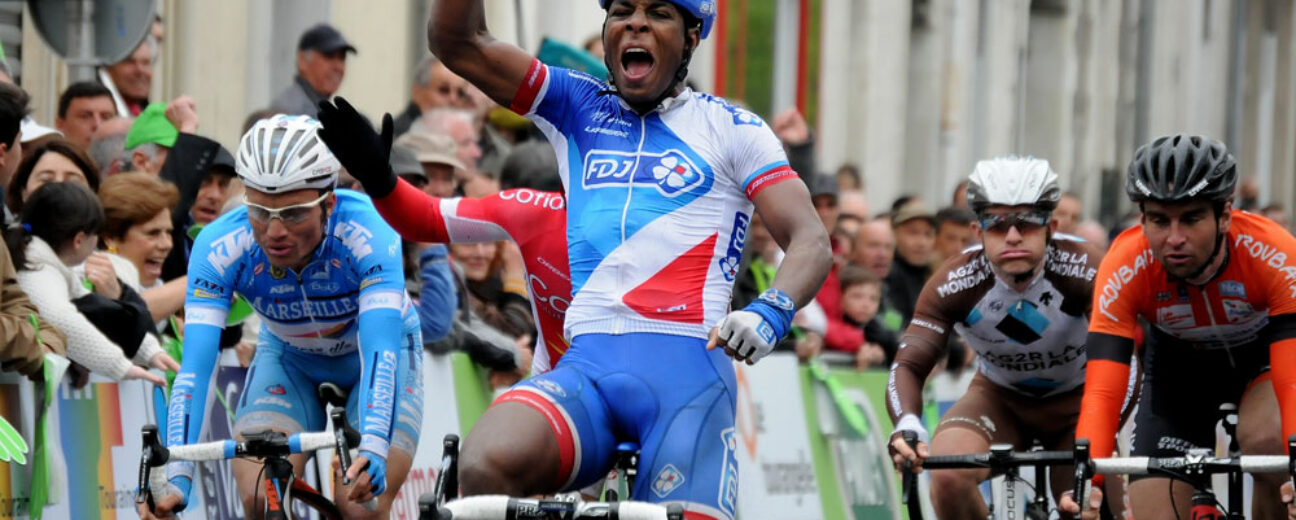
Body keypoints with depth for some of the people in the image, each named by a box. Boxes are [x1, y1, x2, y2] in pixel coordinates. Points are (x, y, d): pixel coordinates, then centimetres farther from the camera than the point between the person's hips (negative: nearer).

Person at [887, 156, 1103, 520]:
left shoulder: (1083, 271, -29)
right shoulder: (955, 283, -26)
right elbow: (908, 365, -29)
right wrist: (907, 426, -52)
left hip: (1075, 401, 0)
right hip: (1000, 397, 0)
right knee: (948, 475, -29)